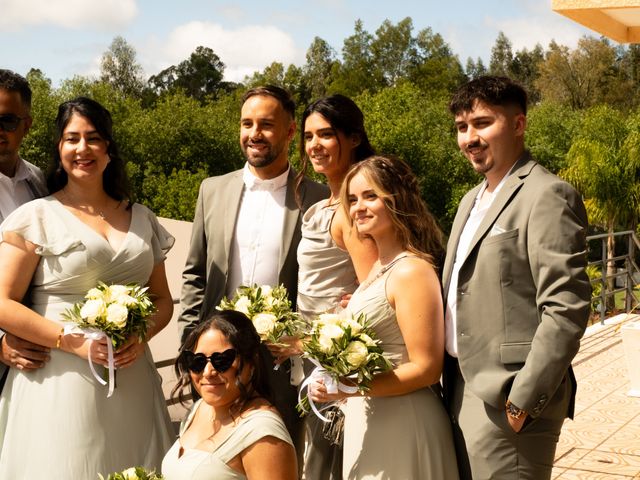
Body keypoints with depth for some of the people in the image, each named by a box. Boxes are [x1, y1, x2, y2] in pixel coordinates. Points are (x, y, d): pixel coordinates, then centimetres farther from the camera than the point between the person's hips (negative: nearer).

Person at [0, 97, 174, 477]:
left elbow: (163, 298, 15)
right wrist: (74, 341, -15)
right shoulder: (36, 217, -1)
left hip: (131, 381, 4)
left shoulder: (142, 219, 11)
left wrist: (142, 336, -6)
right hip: (59, 383, -4)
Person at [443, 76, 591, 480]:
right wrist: (449, 382, 12)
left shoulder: (546, 196, -12)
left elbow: (567, 309, -18)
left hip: (507, 400, -8)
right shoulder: (473, 200, 16)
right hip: (461, 392, 8)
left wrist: (524, 399, -19)